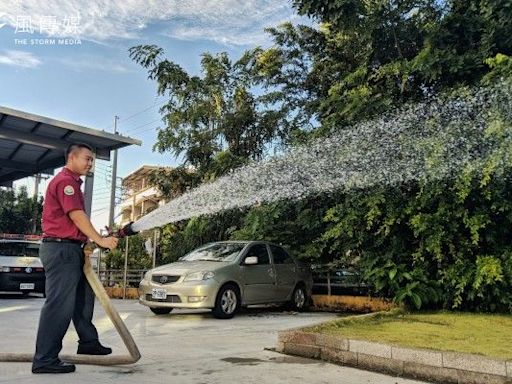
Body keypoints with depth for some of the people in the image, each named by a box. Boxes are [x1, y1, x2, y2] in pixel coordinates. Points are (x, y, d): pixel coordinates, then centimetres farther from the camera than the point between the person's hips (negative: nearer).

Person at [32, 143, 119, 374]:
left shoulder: (72, 182, 22)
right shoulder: (65, 181, -11)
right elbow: (77, 215, -19)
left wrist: (86, 242, 14)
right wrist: (100, 240, -18)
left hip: (70, 249, 11)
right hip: (61, 248, -11)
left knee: (84, 296, 18)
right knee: (59, 304, -9)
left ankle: (88, 342, 28)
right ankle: (44, 360, -3)